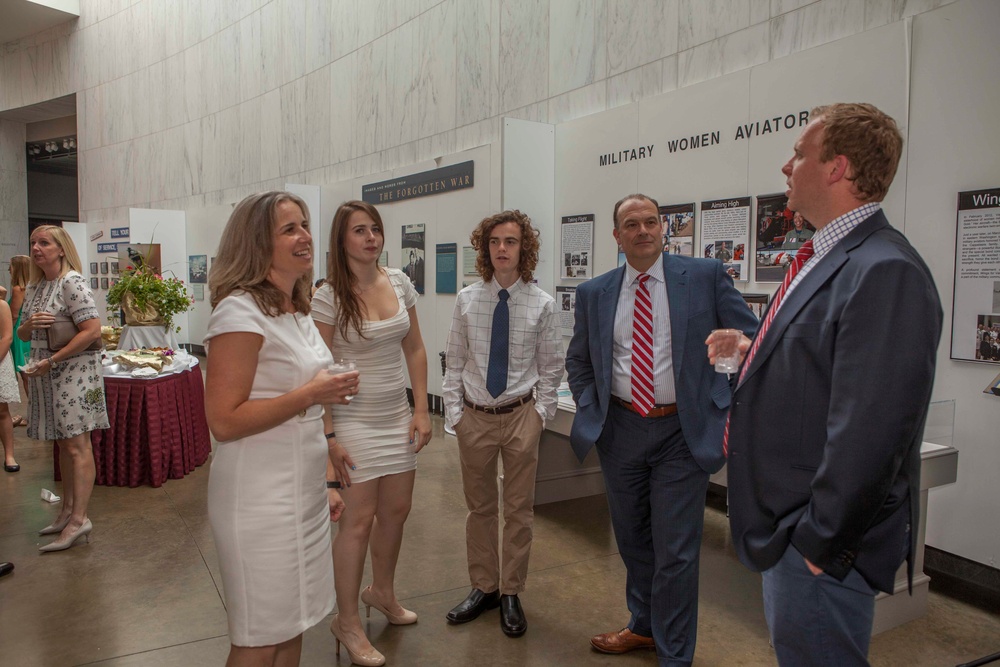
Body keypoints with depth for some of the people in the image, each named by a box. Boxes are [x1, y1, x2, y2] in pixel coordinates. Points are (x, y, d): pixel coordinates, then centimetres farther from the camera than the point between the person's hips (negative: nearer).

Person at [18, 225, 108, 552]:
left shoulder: (72, 282, -12)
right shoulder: (34, 287, 13)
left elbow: (93, 330, -20)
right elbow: (22, 334, 19)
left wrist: (51, 360, -18)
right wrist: (29, 323, -6)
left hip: (73, 373, -8)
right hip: (46, 376, 8)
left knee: (76, 445, -6)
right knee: (63, 444, 14)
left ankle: (79, 519, -3)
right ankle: (67, 510, 23)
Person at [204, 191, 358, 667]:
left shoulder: (296, 311, 11)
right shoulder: (240, 311, -16)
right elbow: (224, 421, -21)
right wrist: (311, 395, -22)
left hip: (305, 493, 8)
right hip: (260, 499, -8)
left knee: (294, 627, 19)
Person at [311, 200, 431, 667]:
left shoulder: (399, 282, 2)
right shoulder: (328, 296, -13)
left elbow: (414, 350, 8)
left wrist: (421, 410, 3)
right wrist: (328, 437, -15)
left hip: (397, 415, 6)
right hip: (353, 417, -5)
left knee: (396, 510, 15)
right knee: (359, 519, 2)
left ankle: (381, 591, 41)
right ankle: (347, 621, 23)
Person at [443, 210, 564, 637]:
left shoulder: (541, 304, -7)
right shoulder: (467, 299, -2)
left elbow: (551, 368, 0)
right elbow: (455, 362, 2)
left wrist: (540, 414, -5)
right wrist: (454, 413, -2)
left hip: (521, 415, -2)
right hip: (475, 415, 2)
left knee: (519, 509, 10)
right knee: (479, 506, 15)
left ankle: (511, 593, 28)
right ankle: (484, 587, 34)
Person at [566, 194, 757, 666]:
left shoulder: (706, 276, -5)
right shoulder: (594, 294, 4)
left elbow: (753, 339, -1)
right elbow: (578, 361, 15)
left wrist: (736, 405, -7)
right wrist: (590, 409, 3)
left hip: (681, 432, -3)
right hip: (620, 429, 4)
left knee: (676, 550, 2)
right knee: (632, 540, 19)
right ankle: (643, 626, 42)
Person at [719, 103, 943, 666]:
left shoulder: (885, 272, -23)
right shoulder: (827, 260, 10)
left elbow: (868, 434, -26)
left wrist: (819, 540, -20)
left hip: (819, 550, -9)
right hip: (790, 530, 9)